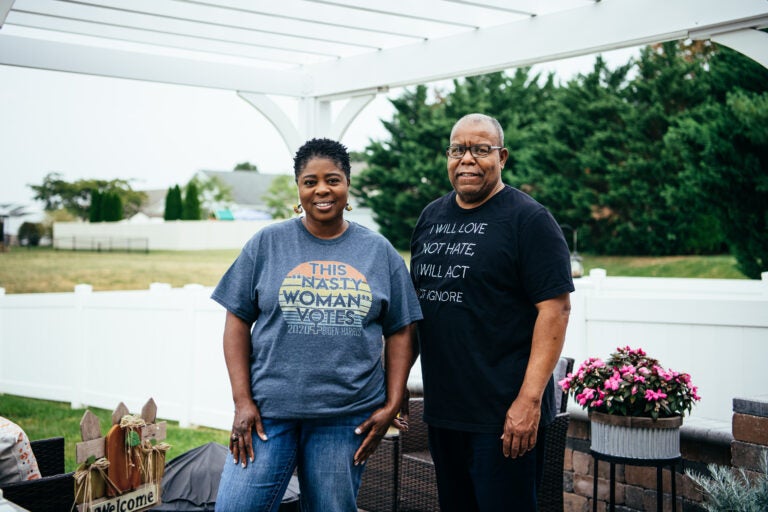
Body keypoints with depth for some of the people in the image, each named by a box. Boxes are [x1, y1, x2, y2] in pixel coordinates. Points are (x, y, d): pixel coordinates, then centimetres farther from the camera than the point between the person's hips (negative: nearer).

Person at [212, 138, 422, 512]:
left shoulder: (380, 252, 6)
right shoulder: (268, 243, 3)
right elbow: (238, 321, 2)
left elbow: (400, 331, 8)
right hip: (268, 410, 0)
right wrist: (242, 400, -5)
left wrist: (392, 405, 0)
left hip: (348, 417, 1)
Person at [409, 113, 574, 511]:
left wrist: (529, 399, -20)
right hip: (440, 407, 7)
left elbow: (555, 309, -14)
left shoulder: (528, 219, -8)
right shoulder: (431, 217, 12)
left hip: (504, 413, -6)